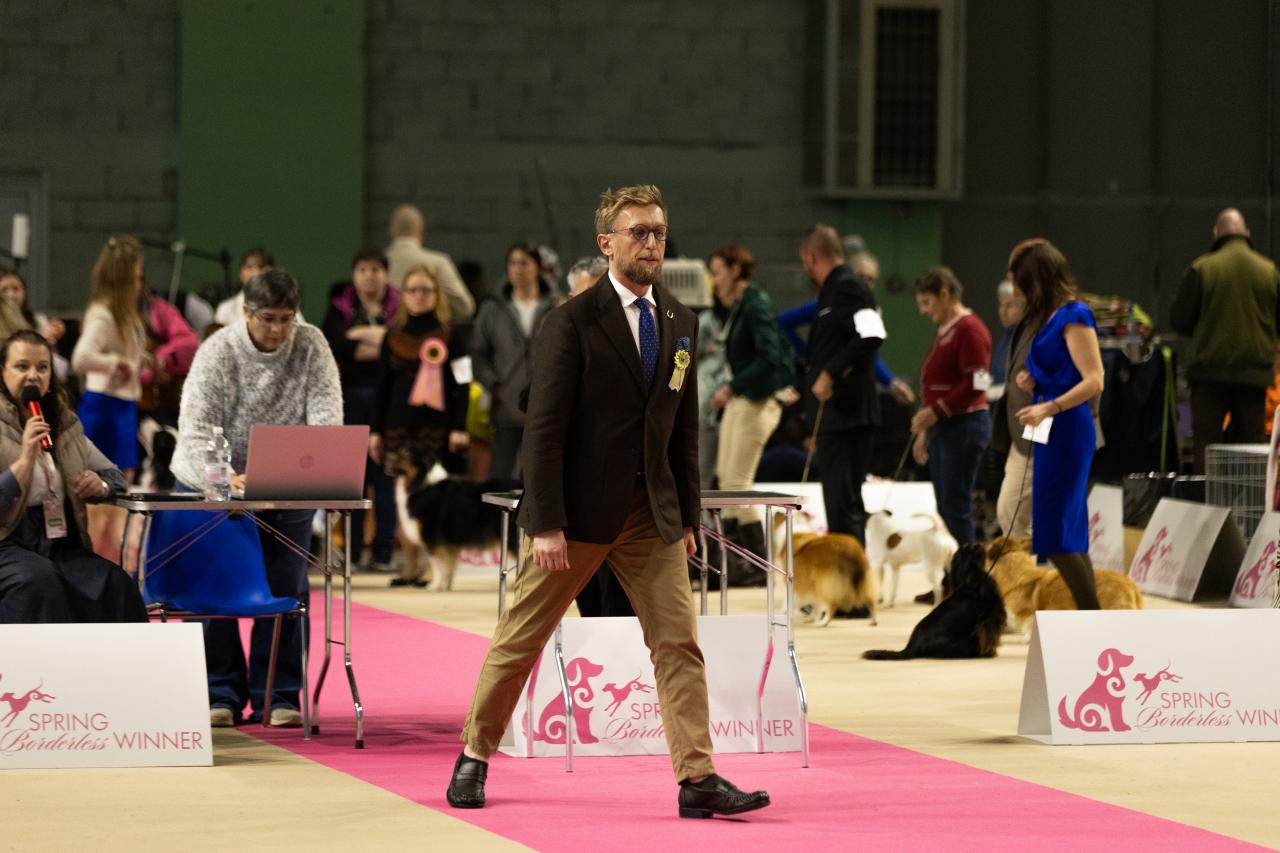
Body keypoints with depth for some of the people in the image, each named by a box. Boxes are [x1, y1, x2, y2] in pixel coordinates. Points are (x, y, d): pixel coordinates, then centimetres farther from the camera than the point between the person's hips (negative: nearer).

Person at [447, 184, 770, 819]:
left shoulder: (680, 324, 8)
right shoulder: (574, 321, -10)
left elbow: (684, 428, 13)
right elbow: (545, 427, -13)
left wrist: (686, 517, 10)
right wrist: (546, 524, -17)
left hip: (651, 515, 5)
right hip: (579, 507, -5)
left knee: (678, 642, -3)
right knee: (521, 639, 5)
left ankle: (698, 779, -5)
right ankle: (474, 759, 19)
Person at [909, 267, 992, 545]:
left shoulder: (969, 329, -11)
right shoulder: (943, 332, 18)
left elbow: (976, 385, -19)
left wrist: (936, 412, -19)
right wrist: (925, 430, 22)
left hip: (963, 425, -10)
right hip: (941, 427, 10)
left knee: (956, 505, -11)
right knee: (944, 507, 7)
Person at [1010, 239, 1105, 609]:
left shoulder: (1073, 316, -12)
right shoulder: (1052, 316, 15)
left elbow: (1094, 381, -20)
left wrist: (1049, 408, -29)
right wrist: (1033, 382, 9)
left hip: (1067, 428, -10)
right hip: (1052, 434, 10)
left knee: (1056, 535, -11)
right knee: (1070, 535, 10)